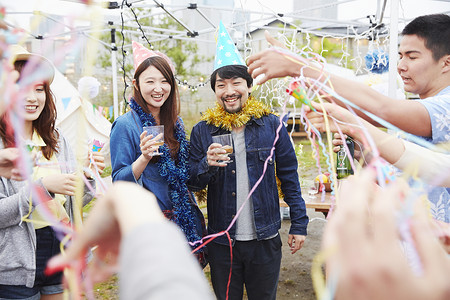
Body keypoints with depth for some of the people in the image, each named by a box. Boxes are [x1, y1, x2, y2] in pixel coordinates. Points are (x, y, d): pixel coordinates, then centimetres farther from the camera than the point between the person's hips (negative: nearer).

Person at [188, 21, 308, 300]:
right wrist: (207, 165, -21)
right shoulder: (202, 131, -2)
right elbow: (192, 183, 1)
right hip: (221, 241, 1)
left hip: (265, 239, 0)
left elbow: (289, 178, 2)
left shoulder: (271, 125, -3)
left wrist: (299, 225, 0)